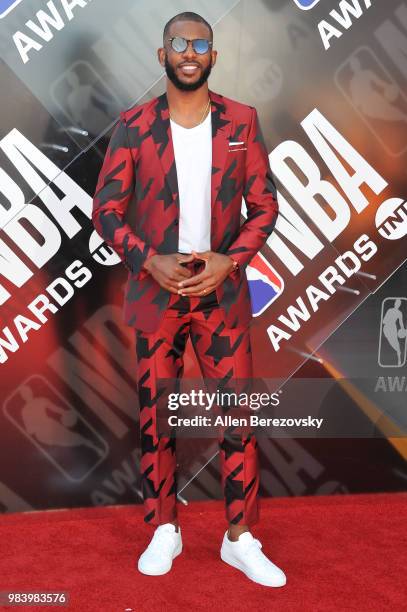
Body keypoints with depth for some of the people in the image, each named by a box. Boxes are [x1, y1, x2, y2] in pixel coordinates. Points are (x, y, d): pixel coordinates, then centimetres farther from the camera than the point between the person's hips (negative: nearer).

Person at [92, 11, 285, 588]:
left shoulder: (243, 121, 2)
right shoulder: (133, 125, -1)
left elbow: (265, 205, 3)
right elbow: (107, 209, -1)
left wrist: (229, 260, -13)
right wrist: (150, 261, -15)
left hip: (223, 293, 1)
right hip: (154, 293, 0)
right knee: (155, 417, 9)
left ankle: (241, 539, 19)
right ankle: (164, 531, 27)